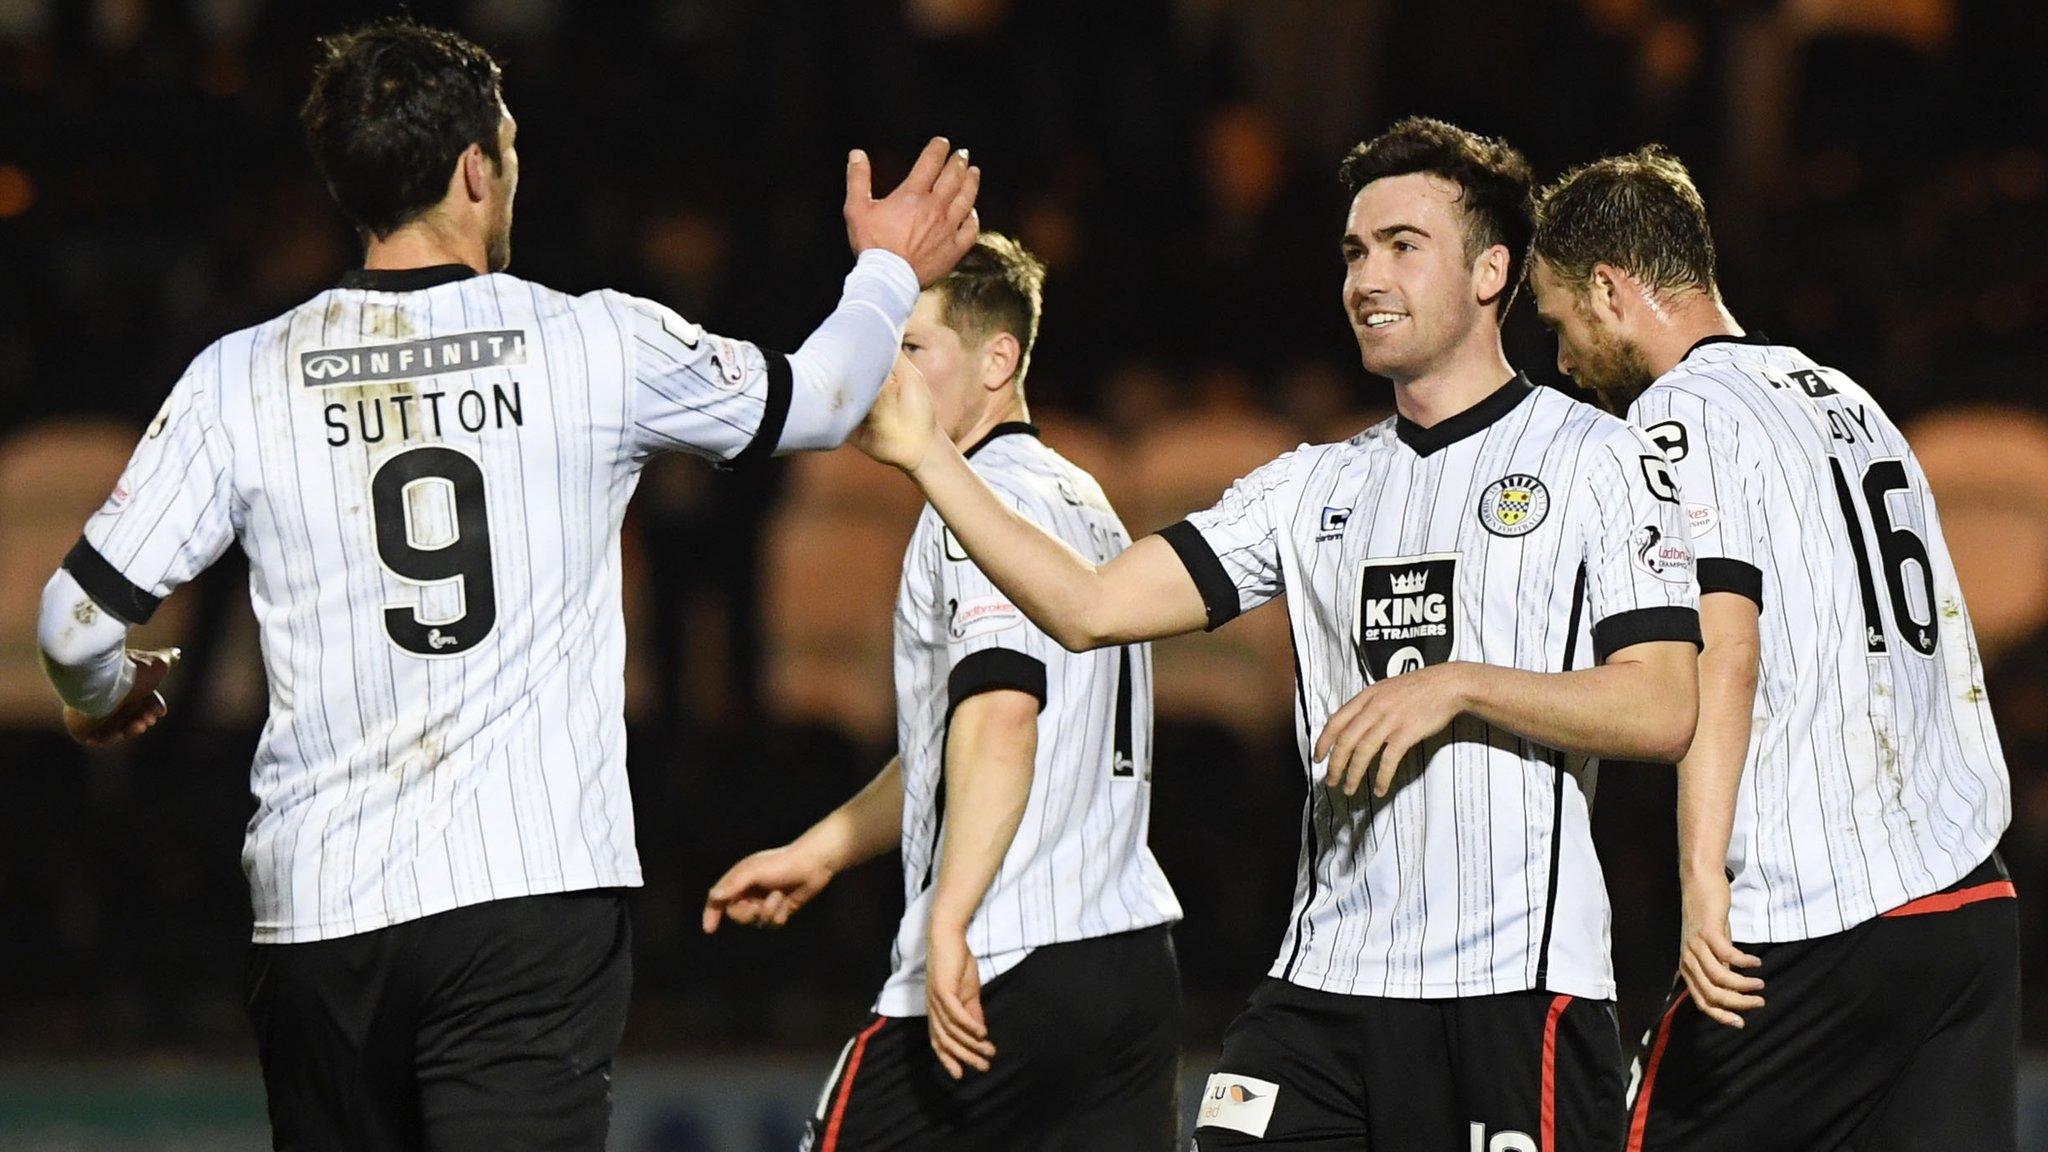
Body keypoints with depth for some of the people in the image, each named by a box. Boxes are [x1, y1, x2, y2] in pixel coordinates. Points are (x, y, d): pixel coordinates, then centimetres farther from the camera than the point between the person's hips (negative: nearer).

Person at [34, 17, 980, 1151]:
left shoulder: (239, 379, 1)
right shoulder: (597, 346, 0)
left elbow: (78, 620, 3)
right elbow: (812, 399, 20)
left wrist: (100, 697, 27)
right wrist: (890, 276, 42)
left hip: (317, 915, 2)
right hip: (535, 892, -2)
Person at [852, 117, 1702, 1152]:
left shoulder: (1594, 459, 2)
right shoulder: (1315, 486, 16)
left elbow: (1663, 710, -7)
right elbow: (1090, 608, 9)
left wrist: (1460, 686, -16)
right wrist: (925, 454, 2)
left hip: (1518, 990, -4)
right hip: (1323, 983, 4)